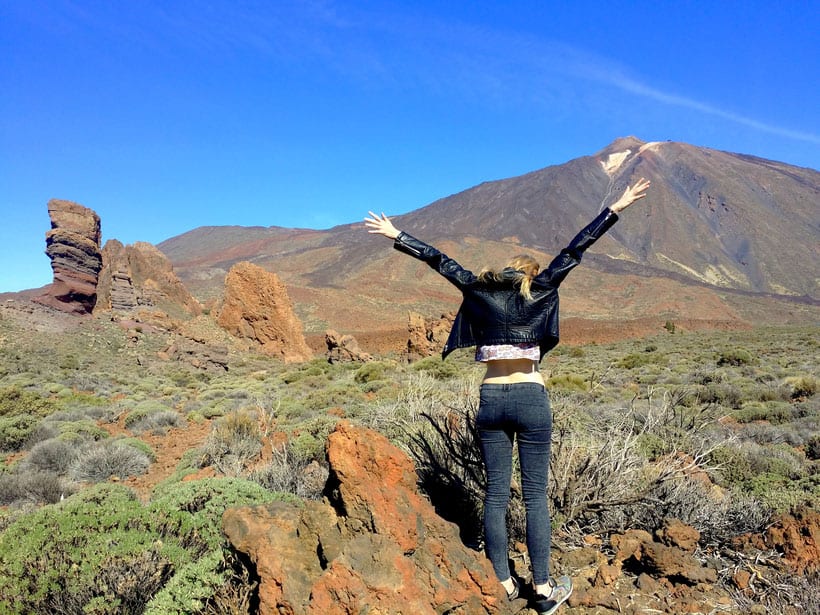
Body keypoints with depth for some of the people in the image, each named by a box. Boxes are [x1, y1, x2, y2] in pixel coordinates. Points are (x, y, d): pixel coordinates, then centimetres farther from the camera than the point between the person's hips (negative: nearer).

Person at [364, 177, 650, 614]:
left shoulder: (479, 289, 7)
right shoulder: (540, 290, 2)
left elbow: (438, 261, 11)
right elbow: (575, 250, 3)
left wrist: (396, 236, 19)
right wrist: (616, 208, 7)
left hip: (491, 400, 2)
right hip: (531, 399, -2)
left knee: (496, 492, 9)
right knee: (535, 493, 5)